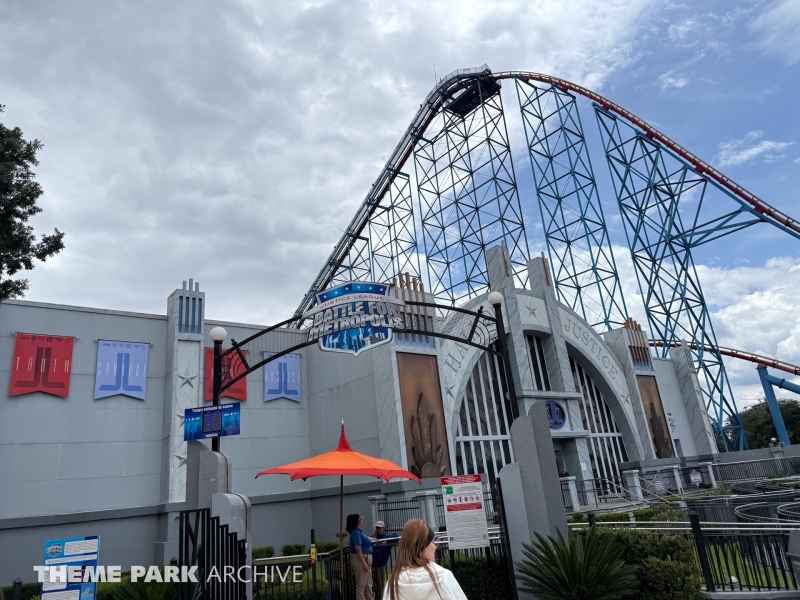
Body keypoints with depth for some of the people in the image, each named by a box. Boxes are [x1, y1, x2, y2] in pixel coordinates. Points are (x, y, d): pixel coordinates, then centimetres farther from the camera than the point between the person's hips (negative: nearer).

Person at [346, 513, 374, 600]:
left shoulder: (359, 531, 12)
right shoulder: (356, 532, -17)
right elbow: (358, 550, -23)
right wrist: (364, 563, -25)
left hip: (366, 559, 10)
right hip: (360, 560, -10)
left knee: (369, 585, 16)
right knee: (361, 584, -3)